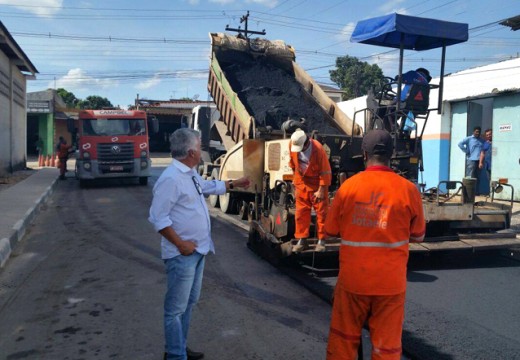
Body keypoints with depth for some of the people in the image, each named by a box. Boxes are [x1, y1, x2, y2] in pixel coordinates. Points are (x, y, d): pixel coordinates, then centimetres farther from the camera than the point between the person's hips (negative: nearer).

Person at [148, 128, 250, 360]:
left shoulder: (191, 173, 9)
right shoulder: (171, 178, -22)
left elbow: (209, 186, 30)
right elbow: (157, 217, -23)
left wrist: (234, 184, 35)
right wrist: (180, 244, -20)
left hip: (198, 250, 10)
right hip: (182, 255, -10)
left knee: (189, 302, 20)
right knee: (176, 307, 2)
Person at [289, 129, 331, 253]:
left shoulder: (318, 149, -26)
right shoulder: (292, 144, -13)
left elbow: (325, 172, -19)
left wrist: (321, 190, -18)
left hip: (317, 183, -4)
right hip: (301, 183, 4)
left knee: (321, 212, 2)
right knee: (301, 212, 5)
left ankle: (321, 241, 12)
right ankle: (301, 240, 12)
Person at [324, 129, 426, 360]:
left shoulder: (348, 186, -7)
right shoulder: (408, 189, -8)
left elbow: (331, 230, 3)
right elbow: (418, 237, 4)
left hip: (352, 279, 0)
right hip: (390, 281, 0)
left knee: (343, 339, 17)